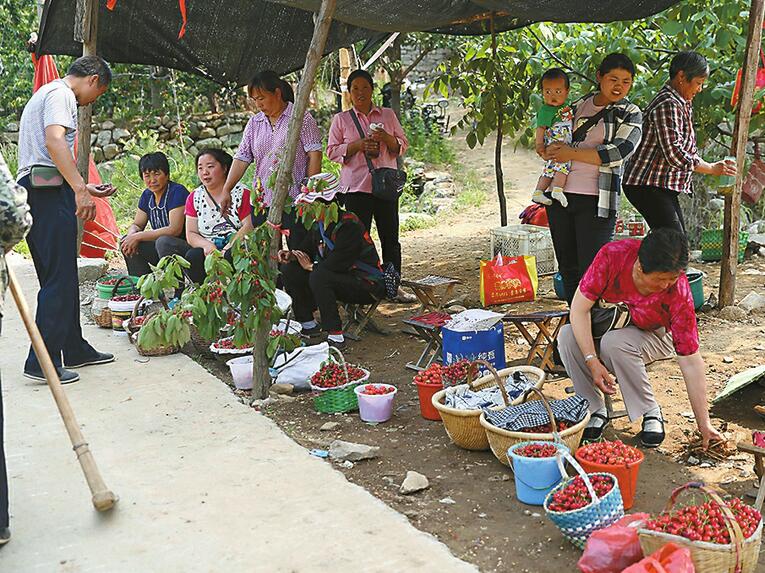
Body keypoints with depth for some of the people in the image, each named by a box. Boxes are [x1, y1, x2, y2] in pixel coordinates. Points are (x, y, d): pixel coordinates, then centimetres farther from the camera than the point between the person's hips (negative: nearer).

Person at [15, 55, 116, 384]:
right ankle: (43, 362, -7)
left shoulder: (44, 94, 29)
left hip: (32, 189, 11)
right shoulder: (61, 94, -4)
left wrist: (85, 189, 33)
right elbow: (55, 141, -23)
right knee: (59, 279, -8)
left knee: (62, 278, 15)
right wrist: (80, 189, -30)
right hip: (49, 193, -11)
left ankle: (74, 350, 24)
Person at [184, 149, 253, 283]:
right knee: (191, 257, -28)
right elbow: (191, 234, 8)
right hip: (208, 250, 3)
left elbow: (248, 226, -8)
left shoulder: (241, 193, 1)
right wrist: (207, 245, -14)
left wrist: (228, 248, -21)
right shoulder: (194, 198, 13)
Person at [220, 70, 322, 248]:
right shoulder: (254, 123, 15)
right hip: (262, 200, 5)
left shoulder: (301, 117, -1)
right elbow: (241, 158, 10)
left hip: (294, 199, -5)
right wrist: (226, 190, 0)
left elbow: (315, 155, -5)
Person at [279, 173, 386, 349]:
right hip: (340, 278, 9)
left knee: (319, 277, -34)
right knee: (289, 270, -1)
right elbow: (306, 249, 14)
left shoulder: (349, 224, -23)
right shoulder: (320, 224, 3)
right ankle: (308, 325, 7)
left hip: (367, 287, -9)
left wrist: (311, 266, -13)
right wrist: (291, 255, -8)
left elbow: (337, 264, -29)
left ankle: (336, 336, -29)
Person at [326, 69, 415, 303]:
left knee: (390, 237, 5)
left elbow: (403, 145, 12)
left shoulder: (388, 115, 12)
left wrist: (387, 138, -9)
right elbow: (332, 151, 2)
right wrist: (358, 145, -13)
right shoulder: (341, 119, 7)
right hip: (356, 187, -2)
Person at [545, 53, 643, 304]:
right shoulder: (579, 104, 14)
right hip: (560, 194, 5)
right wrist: (550, 150, 2)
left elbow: (619, 152, -13)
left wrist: (572, 154, -14)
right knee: (567, 265, 12)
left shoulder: (631, 114, 3)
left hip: (596, 201, -4)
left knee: (592, 268, -7)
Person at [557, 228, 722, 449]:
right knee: (567, 337, -28)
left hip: (653, 335, -2)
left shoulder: (679, 292, -30)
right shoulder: (612, 256, -30)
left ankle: (651, 413, -13)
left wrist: (704, 425, -22)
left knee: (614, 343, -35)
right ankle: (596, 410, -10)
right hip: (606, 327, 2)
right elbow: (579, 308, -23)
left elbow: (691, 362, -25)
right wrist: (593, 362, -33)